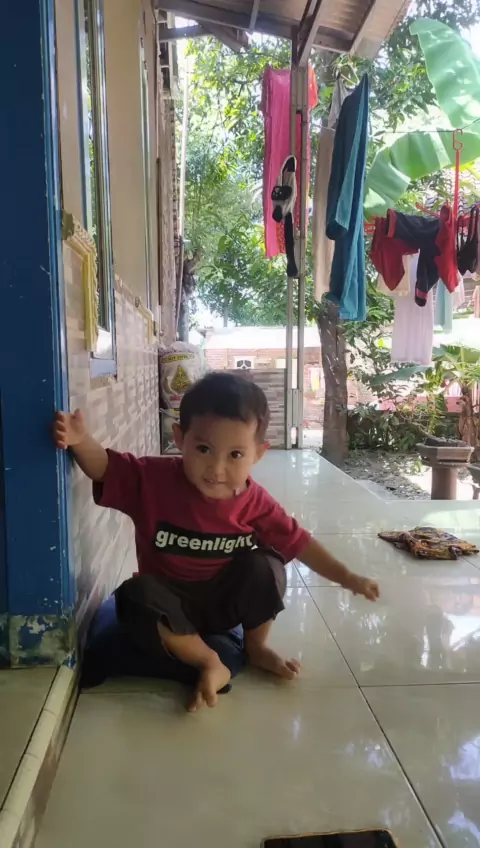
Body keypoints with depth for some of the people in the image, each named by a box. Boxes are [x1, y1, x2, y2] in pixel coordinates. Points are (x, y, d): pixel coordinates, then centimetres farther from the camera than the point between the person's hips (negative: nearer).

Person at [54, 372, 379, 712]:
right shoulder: (153, 479, -20)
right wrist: (81, 440, -42)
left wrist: (347, 578, -5)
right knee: (135, 596, -32)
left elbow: (299, 543, -4)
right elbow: (104, 467, -19)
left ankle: (257, 647, 3)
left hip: (225, 600, 2)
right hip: (170, 601, -1)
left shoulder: (255, 503, -14)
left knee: (264, 565, -24)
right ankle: (209, 663, -16)